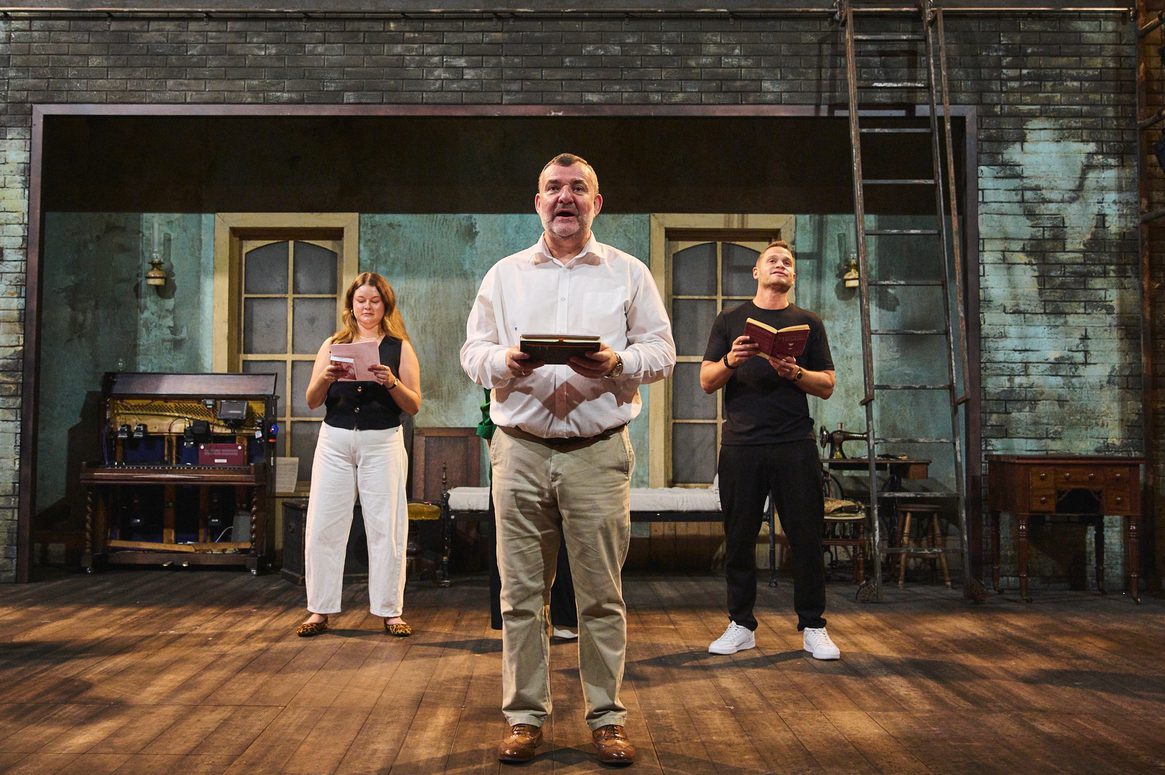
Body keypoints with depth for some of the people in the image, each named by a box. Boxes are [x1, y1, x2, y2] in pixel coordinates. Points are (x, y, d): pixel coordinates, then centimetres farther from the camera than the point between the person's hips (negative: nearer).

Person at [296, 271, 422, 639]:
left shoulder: (399, 347, 6)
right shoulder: (333, 345, 11)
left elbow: (414, 405, 1)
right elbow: (312, 401, 9)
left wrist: (391, 383, -16)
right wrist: (324, 379, -12)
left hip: (382, 443, -2)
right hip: (334, 441, 2)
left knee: (385, 526, -1)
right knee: (324, 525, 1)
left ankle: (390, 611, 8)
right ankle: (319, 609, 12)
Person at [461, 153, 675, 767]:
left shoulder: (628, 273, 10)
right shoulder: (504, 274, 14)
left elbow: (661, 352, 8)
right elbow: (473, 352, 12)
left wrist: (618, 363, -12)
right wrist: (506, 362, -10)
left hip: (598, 451, -1)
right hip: (521, 449, 2)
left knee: (601, 594, 2)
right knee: (521, 593, 4)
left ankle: (607, 718, 16)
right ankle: (524, 716, 17)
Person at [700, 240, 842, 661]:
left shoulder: (808, 322, 13)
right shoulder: (730, 320, 13)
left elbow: (827, 386, 9)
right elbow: (707, 381, 9)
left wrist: (795, 373, -11)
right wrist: (730, 362, -12)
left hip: (795, 444, 0)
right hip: (740, 443, 0)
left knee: (807, 536, 1)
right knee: (739, 538, 4)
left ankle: (813, 627, 12)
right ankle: (741, 625, 16)